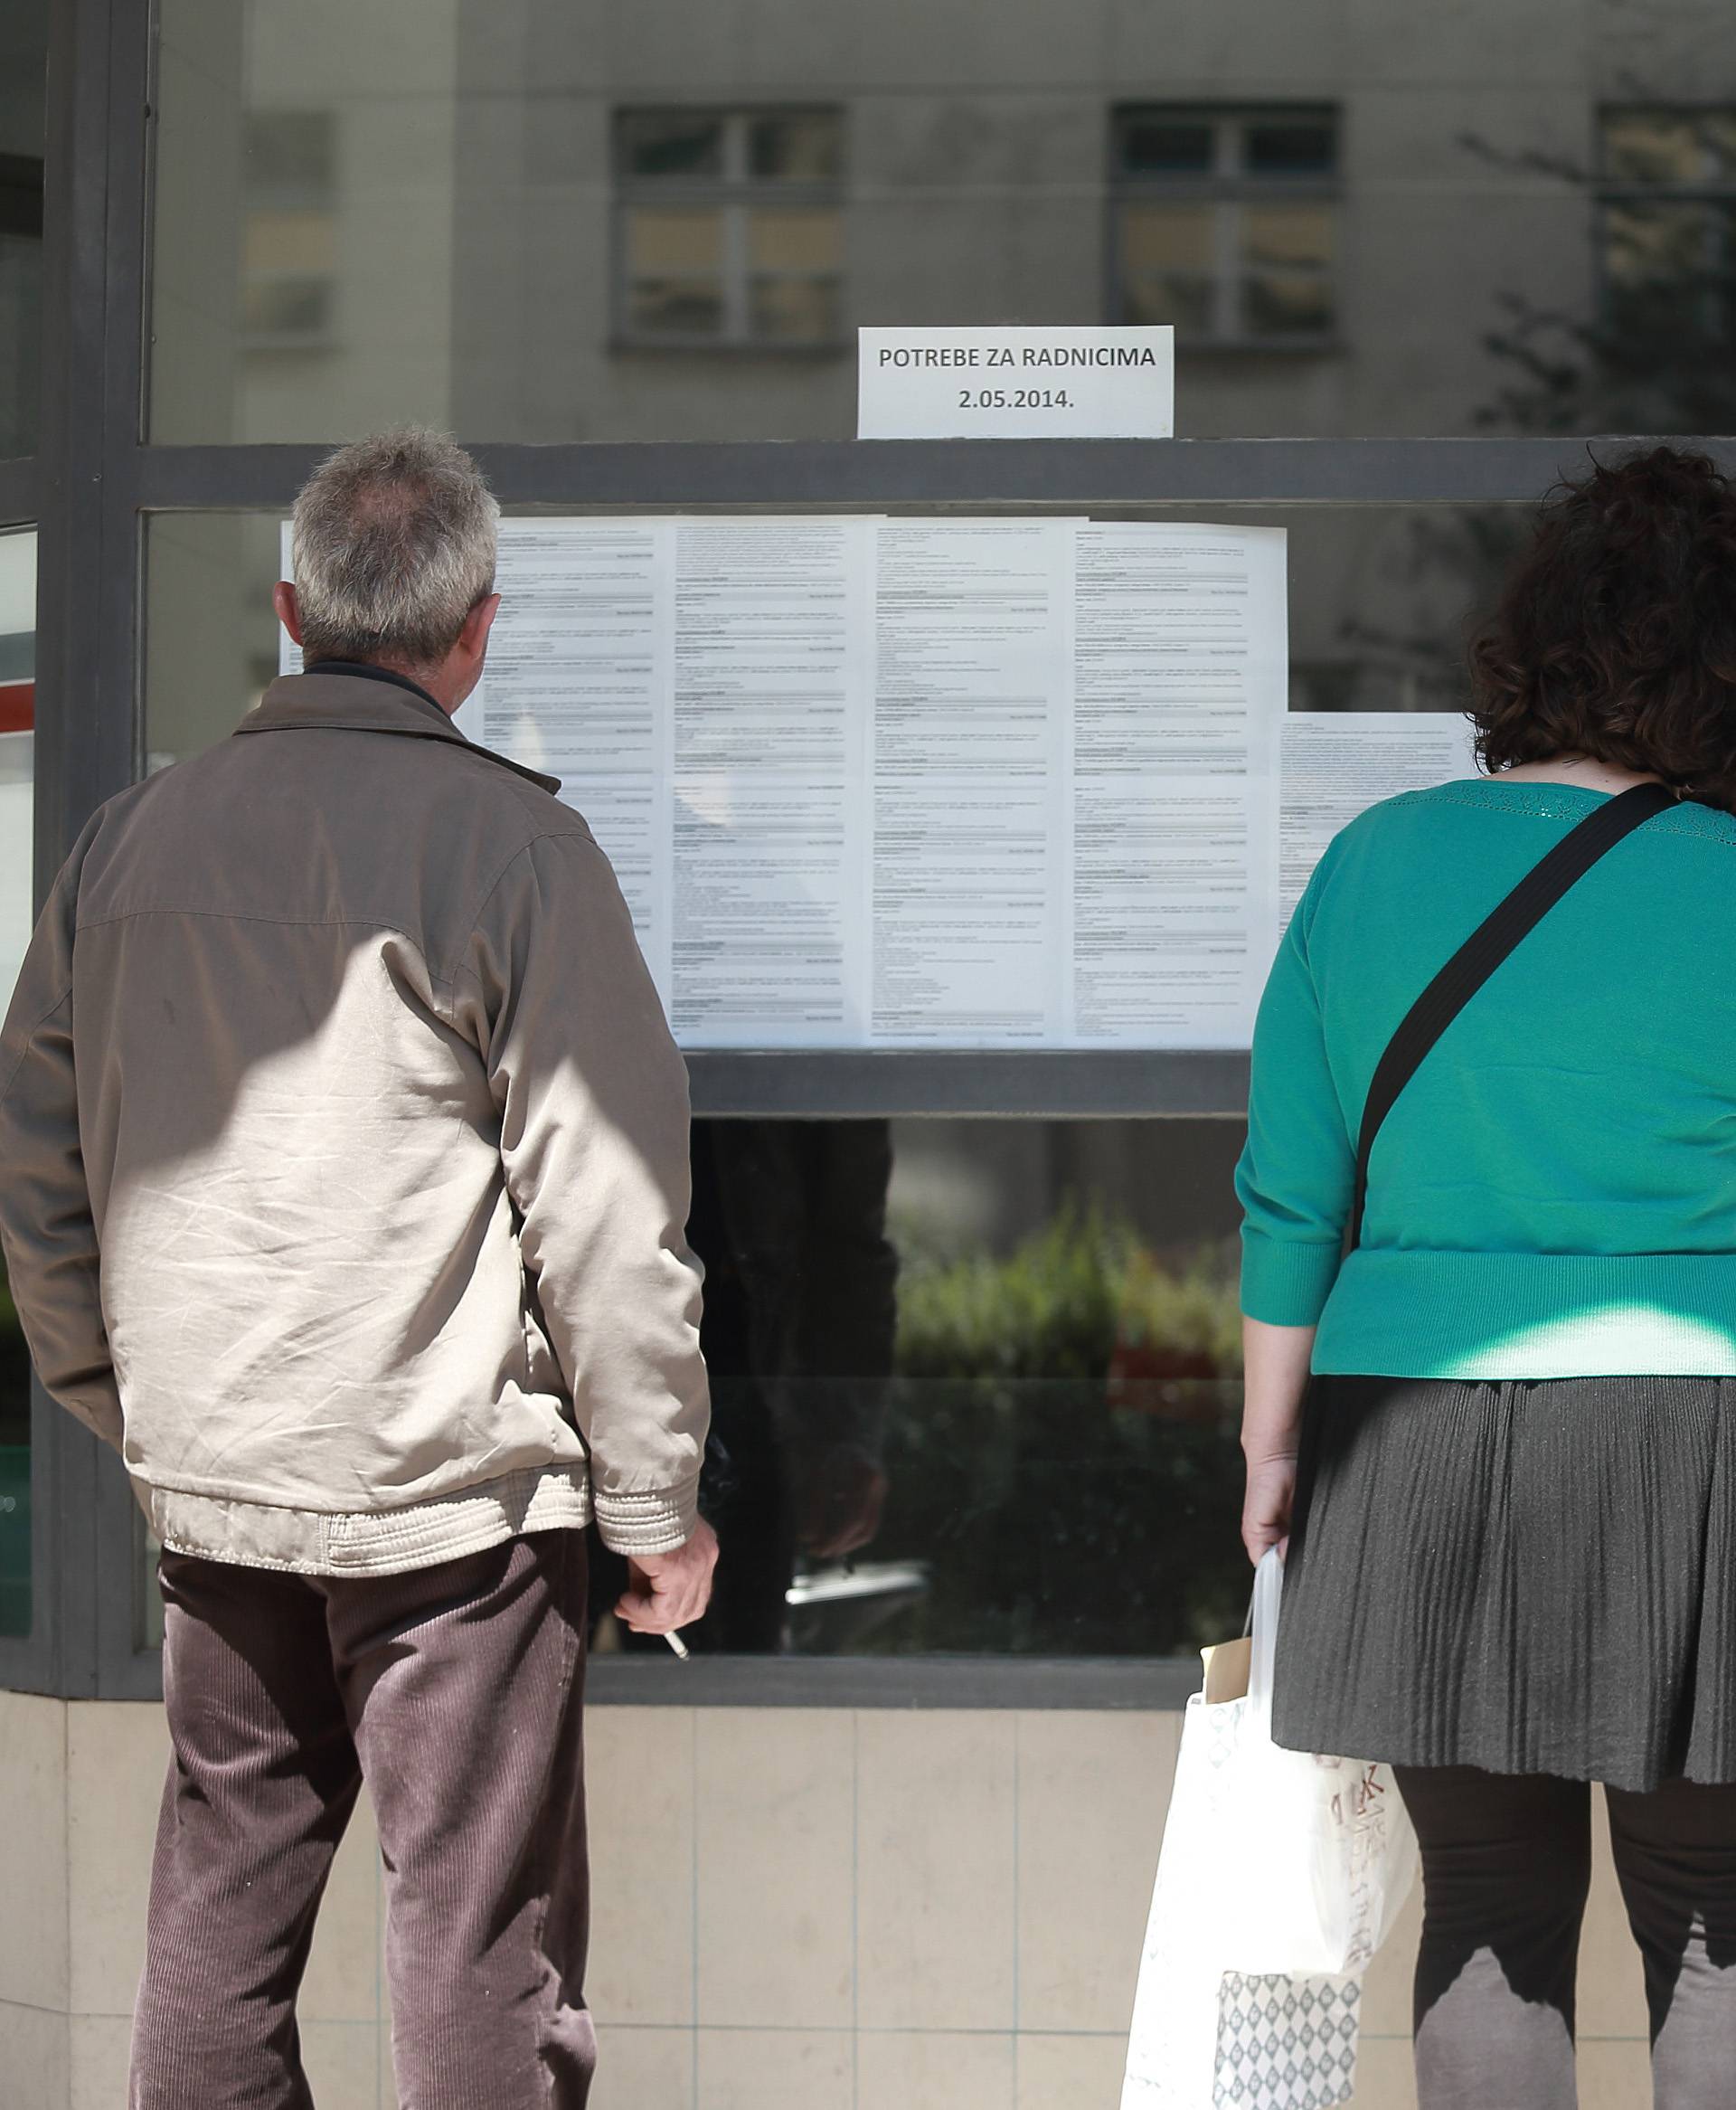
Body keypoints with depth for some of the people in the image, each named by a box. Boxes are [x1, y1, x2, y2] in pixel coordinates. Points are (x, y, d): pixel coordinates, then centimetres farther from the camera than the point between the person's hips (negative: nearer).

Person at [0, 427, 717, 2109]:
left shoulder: (136, 834, 6)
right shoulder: (510, 842, -10)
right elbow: (602, 1196, -11)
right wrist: (655, 1498, -4)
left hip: (207, 1467, 5)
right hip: (449, 1470, -5)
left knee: (220, 1901, 15)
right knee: (477, 1918, 0)